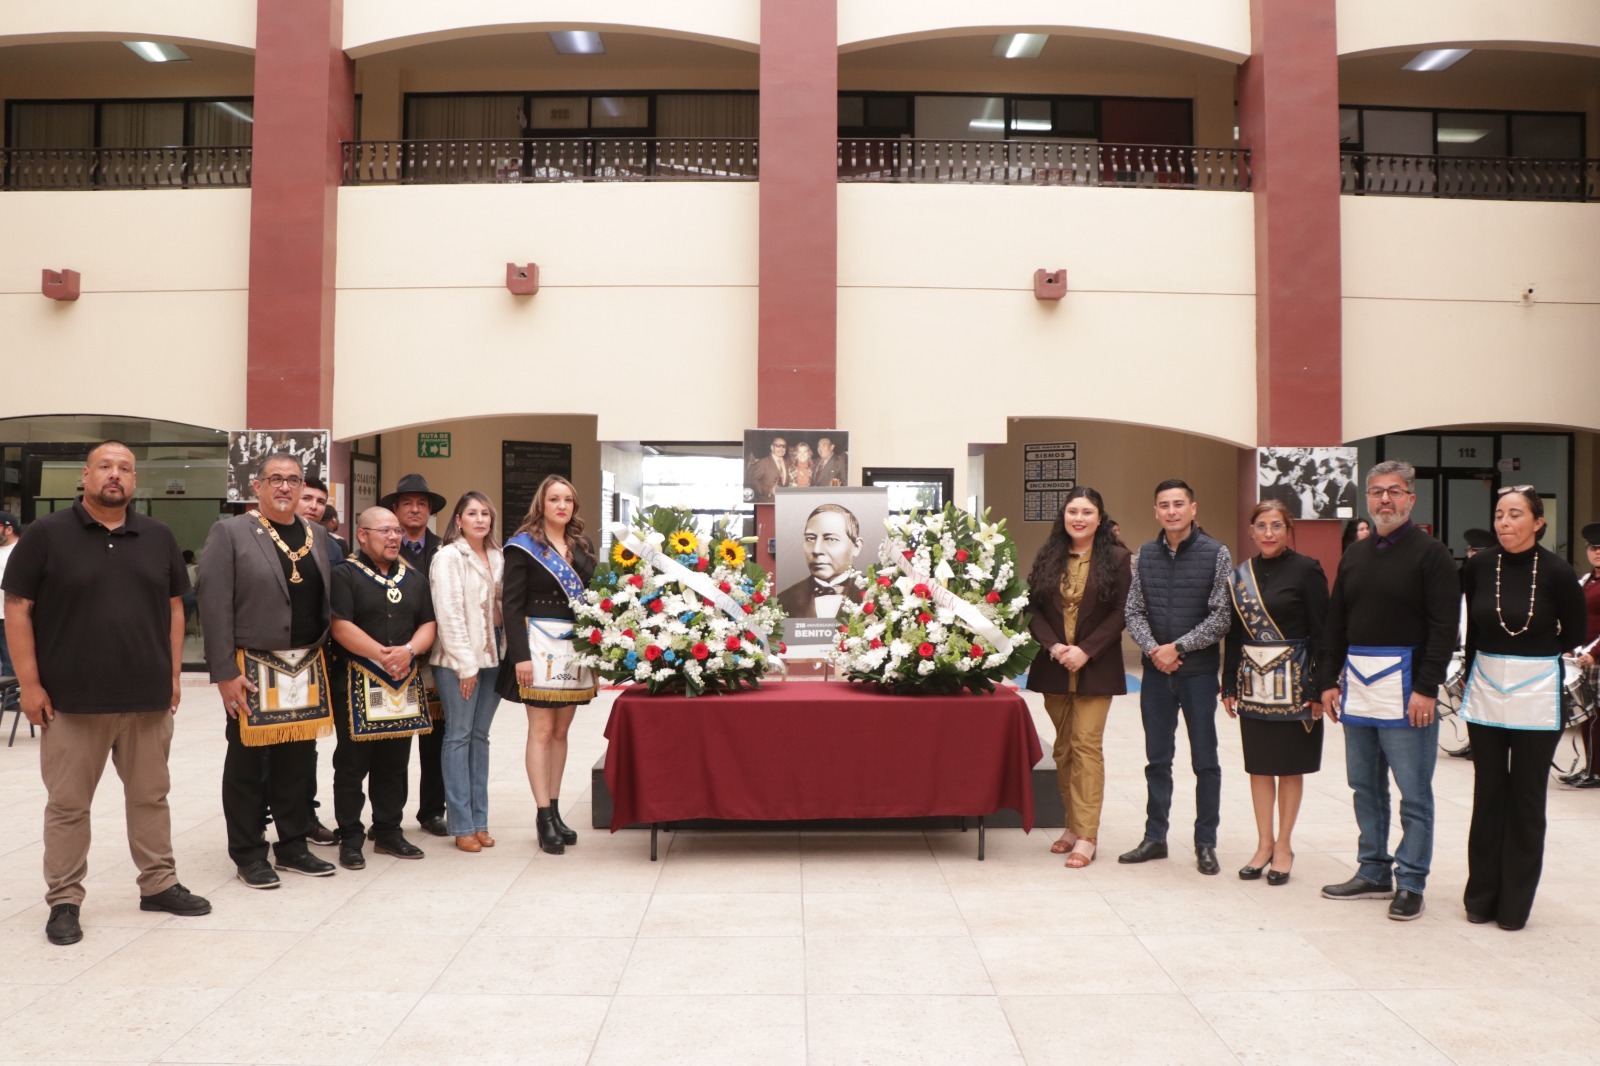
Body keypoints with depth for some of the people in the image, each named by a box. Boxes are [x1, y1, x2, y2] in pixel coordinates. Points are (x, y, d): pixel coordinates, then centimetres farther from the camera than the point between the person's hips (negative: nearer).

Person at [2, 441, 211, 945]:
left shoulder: (159, 537, 8)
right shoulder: (46, 534, -3)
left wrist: (173, 674, 8)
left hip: (148, 696, 3)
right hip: (71, 699, -3)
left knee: (151, 796, 13)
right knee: (67, 804, 6)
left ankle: (159, 884, 25)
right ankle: (64, 901, 17)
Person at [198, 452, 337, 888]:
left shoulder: (317, 536, 12)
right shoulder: (229, 532, -4)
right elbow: (214, 606, -9)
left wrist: (324, 660, 7)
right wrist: (224, 673, -14)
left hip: (307, 669, 5)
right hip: (252, 669, -5)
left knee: (299, 761, 11)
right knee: (247, 763, 6)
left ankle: (293, 846, 24)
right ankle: (248, 854, 17)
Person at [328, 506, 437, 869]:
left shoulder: (415, 578, 15)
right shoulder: (344, 575, -3)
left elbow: (428, 625, 9)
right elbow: (341, 626, -13)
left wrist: (408, 650, -11)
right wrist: (381, 655, -18)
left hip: (405, 683, 5)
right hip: (357, 685, -5)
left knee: (394, 763, 11)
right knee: (352, 764, 1)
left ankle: (389, 832, 22)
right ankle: (350, 839, 11)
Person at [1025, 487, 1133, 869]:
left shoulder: (1116, 558, -2)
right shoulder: (1048, 558, 7)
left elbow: (1120, 612, -6)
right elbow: (1033, 608, 4)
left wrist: (1085, 651, -15)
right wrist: (1053, 646, -12)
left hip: (1096, 668, -4)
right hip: (1054, 667, 4)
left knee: (1086, 745, -7)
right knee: (1063, 748, 10)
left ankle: (1086, 836, -4)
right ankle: (1073, 825, 22)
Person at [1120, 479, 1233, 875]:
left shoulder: (1216, 554, -5)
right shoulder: (1145, 555, 6)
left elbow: (1222, 615, -9)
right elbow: (1134, 612, 6)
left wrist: (1178, 647, -13)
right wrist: (1154, 649, -10)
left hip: (1198, 671, -3)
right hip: (1156, 671, 3)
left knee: (1205, 761, 5)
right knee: (1157, 759, 11)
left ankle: (1205, 843, 16)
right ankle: (1155, 837, 22)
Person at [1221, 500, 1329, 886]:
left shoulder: (1306, 570, -6)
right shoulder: (1241, 573, 7)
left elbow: (1321, 631, -8)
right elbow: (1234, 632, 10)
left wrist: (1320, 689, -12)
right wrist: (1229, 685, 7)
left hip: (1294, 680, -4)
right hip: (1253, 680, 4)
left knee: (1290, 765, 5)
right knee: (1258, 764, 9)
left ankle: (1283, 845, 17)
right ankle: (1264, 844, 20)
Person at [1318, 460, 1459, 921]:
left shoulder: (1430, 554, -5)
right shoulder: (1355, 555, 14)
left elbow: (1444, 627, -10)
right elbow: (1335, 623, 16)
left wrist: (1427, 688, -16)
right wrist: (1329, 679, 9)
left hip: (1406, 686, -6)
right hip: (1357, 684, 6)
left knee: (1413, 791, 1)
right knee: (1366, 787, 13)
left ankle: (1410, 883, 10)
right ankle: (1373, 873, 23)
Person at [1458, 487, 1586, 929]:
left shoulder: (1556, 572, -10)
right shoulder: (1478, 567, -1)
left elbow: (1575, 632, 3)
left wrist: (1534, 658, 10)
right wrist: (1477, 671, 10)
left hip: (1536, 694, -3)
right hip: (1485, 691, 3)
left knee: (1526, 800, 5)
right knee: (1488, 795, 9)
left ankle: (1515, 903, 16)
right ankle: (1482, 896, 19)